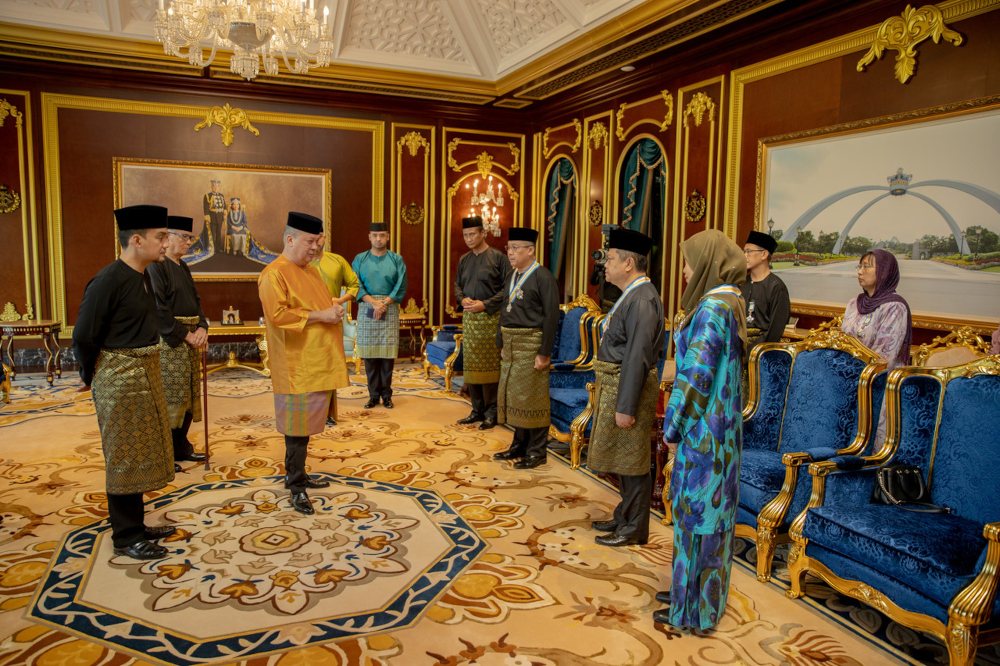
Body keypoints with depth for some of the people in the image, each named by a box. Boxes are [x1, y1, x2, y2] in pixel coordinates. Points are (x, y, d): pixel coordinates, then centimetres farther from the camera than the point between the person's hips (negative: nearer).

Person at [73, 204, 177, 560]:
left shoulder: (143, 278, 7)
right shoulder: (108, 281, -19)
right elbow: (83, 336, -14)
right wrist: (90, 378, -2)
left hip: (145, 373, 9)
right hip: (120, 378, -9)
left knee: (140, 455, 17)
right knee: (124, 458, 3)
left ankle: (135, 525, 31)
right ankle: (125, 538, 17)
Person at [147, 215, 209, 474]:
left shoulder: (183, 268, 16)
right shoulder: (156, 267, -11)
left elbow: (196, 300, 15)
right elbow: (159, 309, -18)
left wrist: (202, 327, -2)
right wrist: (185, 335, -17)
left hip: (190, 338, 9)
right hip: (168, 341, -9)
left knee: (188, 394, 13)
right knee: (169, 395, -4)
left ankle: (181, 447, 24)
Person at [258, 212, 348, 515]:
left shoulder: (311, 271, 17)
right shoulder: (274, 274, -11)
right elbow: (277, 314, -22)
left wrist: (334, 310, 9)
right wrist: (319, 315, -21)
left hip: (318, 362, 9)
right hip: (297, 367, -8)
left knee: (306, 423, 15)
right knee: (298, 426, -3)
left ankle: (298, 475, 26)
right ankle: (296, 486, 6)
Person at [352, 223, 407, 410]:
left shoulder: (396, 260, 7)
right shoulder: (360, 259, 9)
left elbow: (401, 287, -1)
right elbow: (356, 285, -1)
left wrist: (384, 303, -13)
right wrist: (373, 302, -15)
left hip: (390, 309, -1)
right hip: (366, 309, 1)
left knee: (387, 352, -2)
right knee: (369, 353, 0)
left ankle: (386, 394, 7)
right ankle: (374, 394, 8)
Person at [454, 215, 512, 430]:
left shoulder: (498, 257, -5)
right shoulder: (464, 260, 12)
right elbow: (457, 284, 19)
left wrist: (485, 304, -16)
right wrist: (462, 299, -3)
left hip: (490, 318, -6)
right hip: (469, 318, 6)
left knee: (489, 366, -3)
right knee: (471, 366, 8)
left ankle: (491, 413, 7)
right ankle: (477, 410, 19)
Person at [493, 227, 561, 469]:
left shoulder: (543, 277, -11)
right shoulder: (512, 277, 13)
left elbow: (551, 316, -15)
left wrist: (544, 352, -18)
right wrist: (502, 344, 15)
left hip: (531, 344, -8)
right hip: (511, 344, 8)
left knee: (532, 397, -1)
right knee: (511, 395, 13)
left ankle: (536, 451, 11)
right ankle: (520, 445, 27)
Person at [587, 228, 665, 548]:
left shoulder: (642, 300, -20)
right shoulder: (632, 295, 13)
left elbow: (637, 358, -24)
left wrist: (625, 407, -24)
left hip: (629, 387, -10)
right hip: (615, 384, 10)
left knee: (631, 461, 1)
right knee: (622, 457, 19)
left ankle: (634, 529, 15)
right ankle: (625, 517, 33)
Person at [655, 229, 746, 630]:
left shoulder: (712, 308, -21)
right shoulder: (730, 304, 9)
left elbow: (696, 375, -23)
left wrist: (673, 430, -13)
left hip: (702, 427, -9)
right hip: (720, 422, 9)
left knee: (696, 511, 3)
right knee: (710, 509, 18)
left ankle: (694, 610, 18)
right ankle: (702, 593, 34)